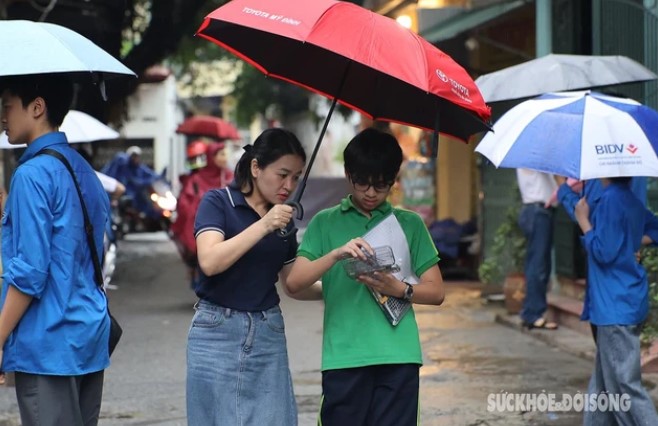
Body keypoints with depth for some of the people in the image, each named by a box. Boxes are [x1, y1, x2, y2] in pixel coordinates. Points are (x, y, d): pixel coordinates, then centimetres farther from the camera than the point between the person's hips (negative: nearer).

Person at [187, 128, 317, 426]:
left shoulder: (284, 217, 11)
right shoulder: (218, 202, -5)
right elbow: (210, 261, -20)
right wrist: (263, 226, -23)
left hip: (268, 334, 5)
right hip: (218, 332, -4)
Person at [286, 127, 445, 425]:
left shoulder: (410, 224, 12)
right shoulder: (325, 223, 9)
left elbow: (436, 292, 10)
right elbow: (294, 283, -1)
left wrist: (399, 289, -10)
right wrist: (336, 254, -17)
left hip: (399, 357, 1)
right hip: (344, 357, -1)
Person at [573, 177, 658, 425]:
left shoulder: (610, 200, -17)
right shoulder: (632, 201, 11)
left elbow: (603, 252, -19)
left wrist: (584, 221, -9)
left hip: (616, 306, -10)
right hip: (630, 303, 10)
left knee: (624, 385, -9)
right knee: (603, 384, 17)